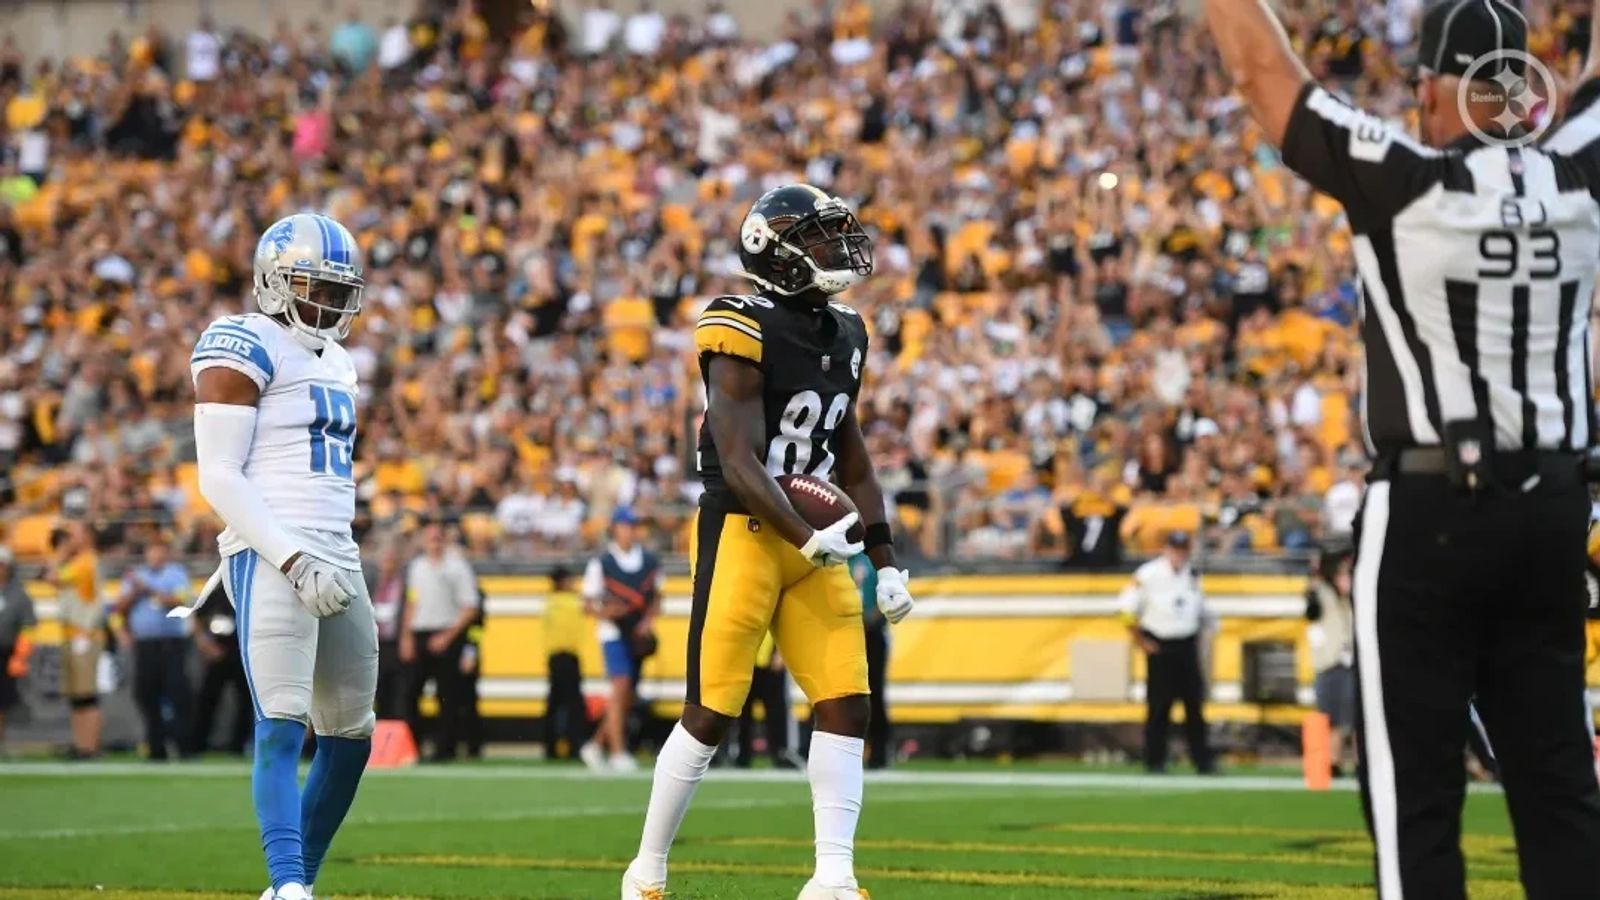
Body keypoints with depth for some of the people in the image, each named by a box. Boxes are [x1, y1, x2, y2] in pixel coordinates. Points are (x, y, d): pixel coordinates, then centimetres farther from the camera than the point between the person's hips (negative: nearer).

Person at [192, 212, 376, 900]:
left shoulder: (333, 360, 20)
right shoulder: (246, 348, -7)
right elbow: (218, 476, -13)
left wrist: (338, 560, 16)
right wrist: (295, 561, -19)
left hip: (334, 562, 9)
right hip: (270, 559, -9)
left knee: (350, 737, 9)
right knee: (282, 727, -17)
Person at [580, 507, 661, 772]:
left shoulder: (651, 562, 9)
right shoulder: (601, 563, -2)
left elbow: (656, 598, 15)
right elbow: (589, 600, 0)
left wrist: (649, 619, -3)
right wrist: (604, 611, -21)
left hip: (639, 635, 5)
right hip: (613, 632, -5)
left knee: (627, 699, 6)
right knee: (621, 686, -19)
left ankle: (596, 745, 23)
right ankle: (618, 752, -20)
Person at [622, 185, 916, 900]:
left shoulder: (844, 336, 11)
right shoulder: (745, 333, -13)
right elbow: (738, 461, -19)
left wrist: (885, 560, 14)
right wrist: (808, 538, -28)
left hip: (815, 542, 7)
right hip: (742, 533, -7)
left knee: (847, 706, -3)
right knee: (711, 714, -3)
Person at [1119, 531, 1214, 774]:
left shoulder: (1192, 575, 9)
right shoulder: (1147, 575, -9)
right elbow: (1127, 611, -7)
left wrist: (1197, 634, 9)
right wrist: (1142, 642, -8)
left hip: (1187, 646, 5)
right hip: (1160, 647, -5)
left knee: (1195, 705, 4)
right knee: (1158, 707, -2)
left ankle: (1202, 760, 8)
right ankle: (1155, 761, 5)